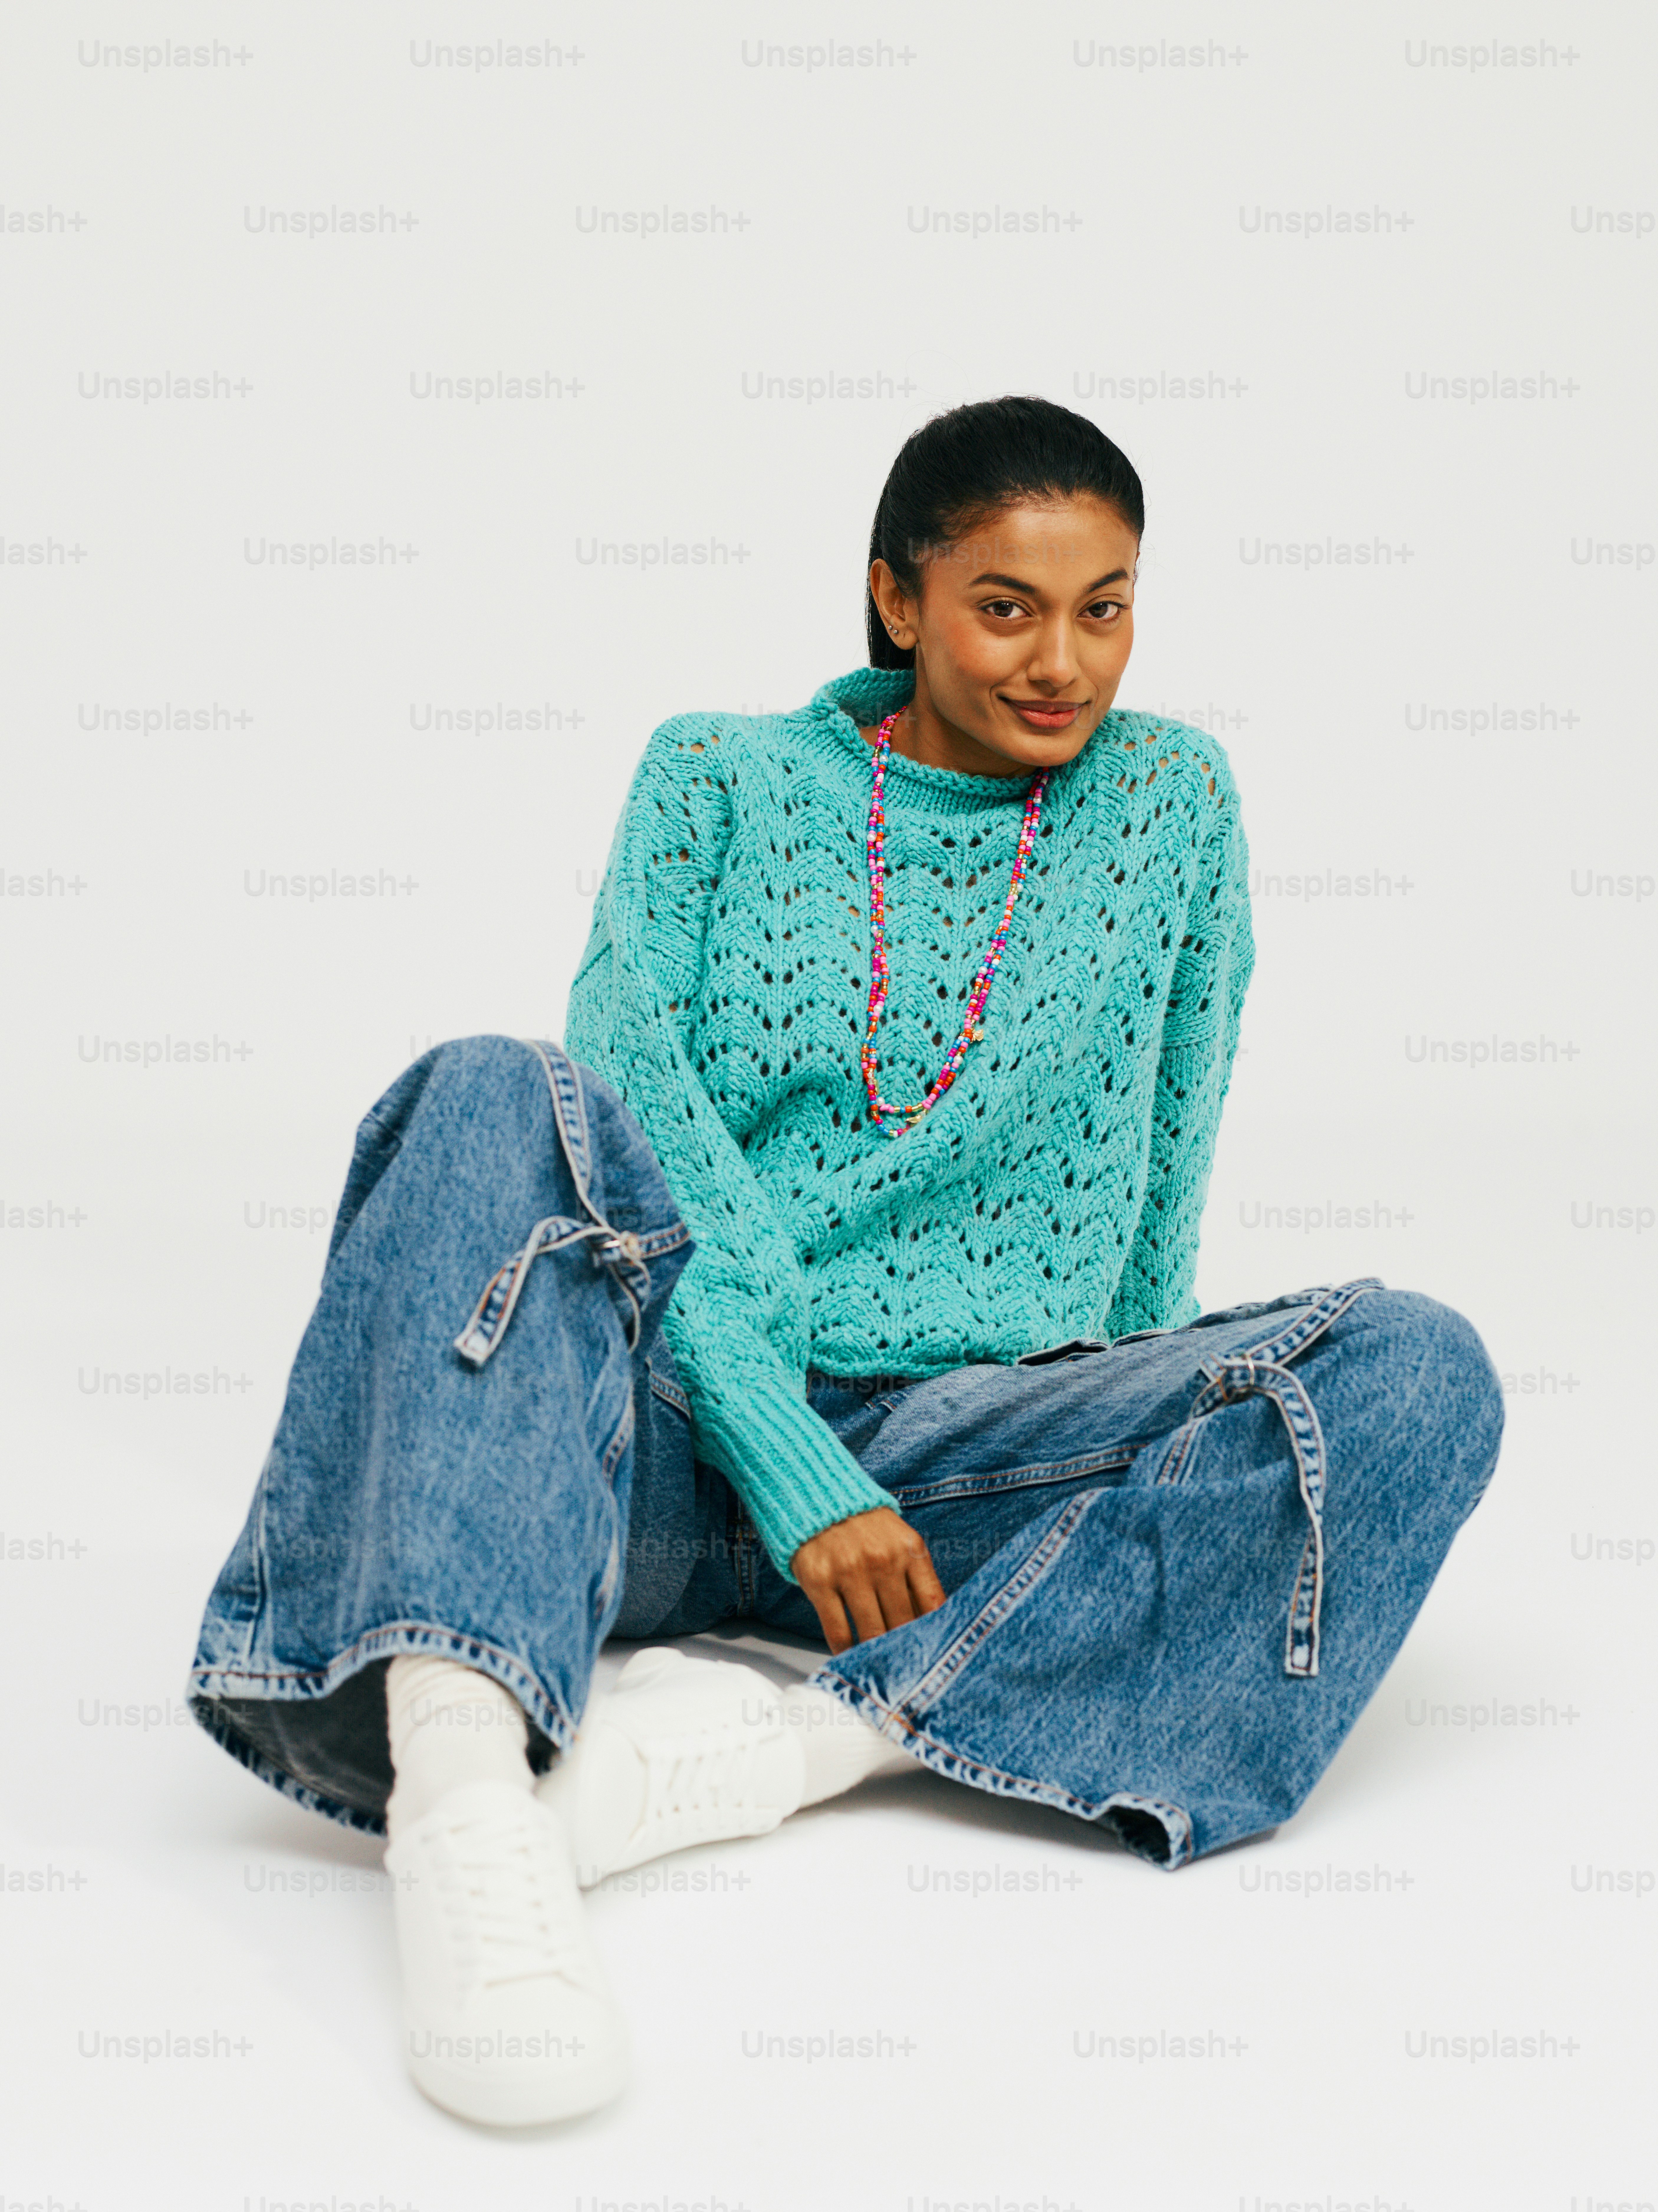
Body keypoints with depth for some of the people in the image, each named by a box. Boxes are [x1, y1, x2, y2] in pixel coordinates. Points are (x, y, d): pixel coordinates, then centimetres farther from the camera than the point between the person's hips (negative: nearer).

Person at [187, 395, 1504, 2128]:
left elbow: (1163, 1178, 16)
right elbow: (625, 1094, -6)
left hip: (969, 1448, 2)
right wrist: (790, 1464, -17)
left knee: (1419, 1373, -22)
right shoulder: (722, 779, 8)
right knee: (500, 1098, -30)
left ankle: (794, 1744, -34)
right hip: (666, 1430, -1)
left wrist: (1133, 1473, 13)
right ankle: (462, 1789, -49)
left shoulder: (1168, 801, 12)